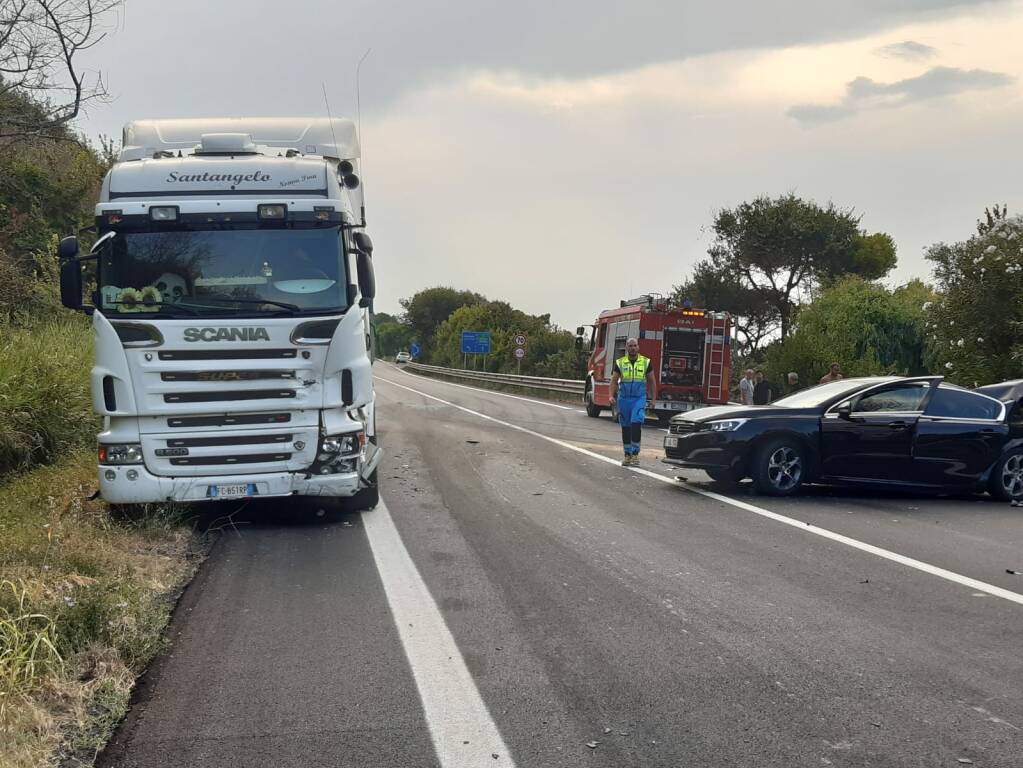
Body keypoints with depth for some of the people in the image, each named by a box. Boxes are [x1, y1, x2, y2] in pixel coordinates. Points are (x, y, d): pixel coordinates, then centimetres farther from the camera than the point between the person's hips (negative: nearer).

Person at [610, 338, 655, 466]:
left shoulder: (646, 362, 4)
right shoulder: (620, 363, 5)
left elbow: (651, 382, 10)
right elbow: (614, 381, 5)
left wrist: (653, 399, 6)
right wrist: (612, 396, -8)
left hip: (639, 398, -2)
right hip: (624, 398, 2)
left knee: (636, 424, -17)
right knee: (625, 428, 6)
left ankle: (635, 453, -10)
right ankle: (627, 455, 15)